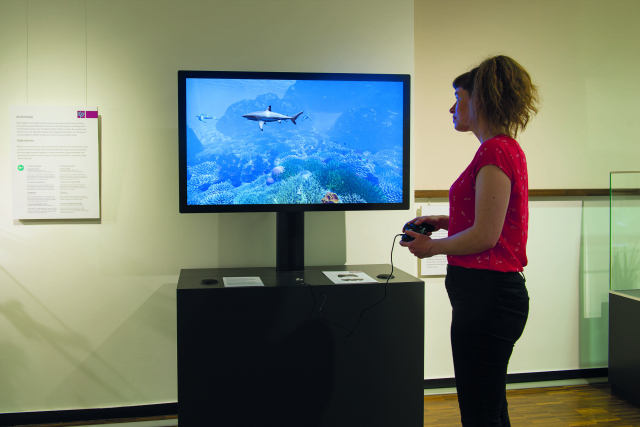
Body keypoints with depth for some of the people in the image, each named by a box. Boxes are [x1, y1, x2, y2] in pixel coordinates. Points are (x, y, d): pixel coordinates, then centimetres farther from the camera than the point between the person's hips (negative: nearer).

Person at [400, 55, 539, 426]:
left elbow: (485, 236, -21)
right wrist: (444, 221, 14)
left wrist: (433, 247, -6)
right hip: (493, 291, 10)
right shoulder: (506, 148, 14)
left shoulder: (496, 151, -17)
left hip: (486, 294, -10)